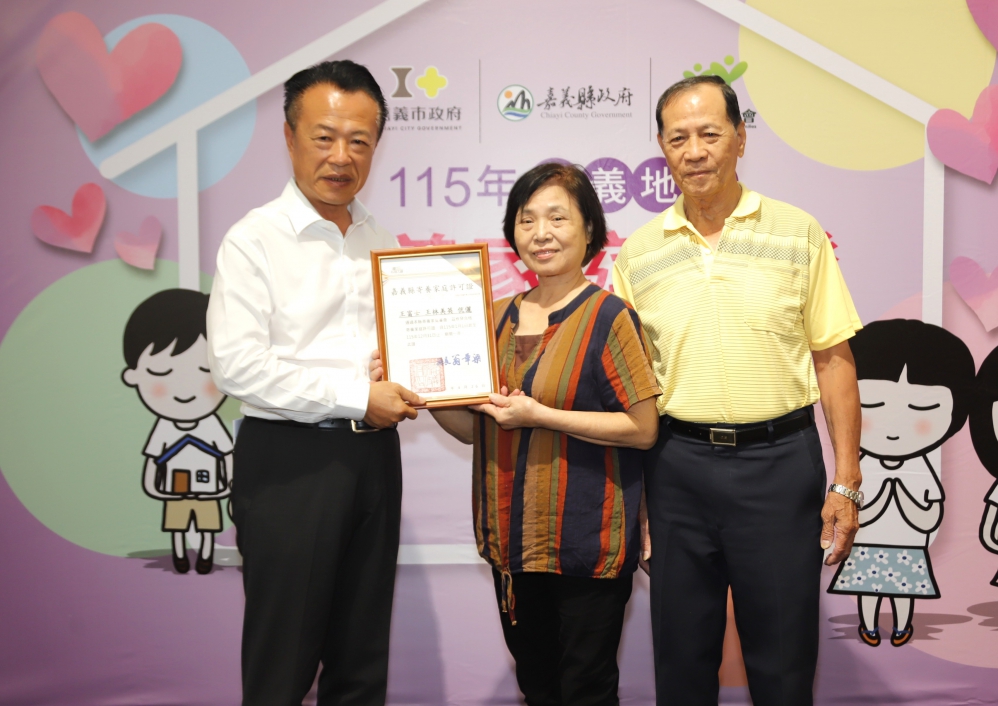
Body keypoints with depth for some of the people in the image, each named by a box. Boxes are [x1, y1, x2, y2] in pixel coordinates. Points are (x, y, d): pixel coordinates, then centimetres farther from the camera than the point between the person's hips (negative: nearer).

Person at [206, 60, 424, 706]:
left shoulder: (382, 241, 12)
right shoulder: (255, 239, -7)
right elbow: (236, 364, -16)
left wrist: (402, 383, -1)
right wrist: (357, 396, -16)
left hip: (373, 453, 6)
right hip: (289, 459, -5)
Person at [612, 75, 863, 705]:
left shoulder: (799, 234, 0)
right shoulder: (637, 253, 5)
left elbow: (834, 361, 1)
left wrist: (845, 484, -3)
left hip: (779, 459, -1)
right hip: (677, 462, 2)